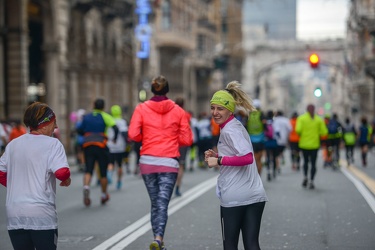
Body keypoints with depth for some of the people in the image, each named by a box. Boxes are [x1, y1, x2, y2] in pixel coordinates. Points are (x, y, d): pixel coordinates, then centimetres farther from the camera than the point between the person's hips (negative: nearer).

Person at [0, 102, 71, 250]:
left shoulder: (13, 144, 10)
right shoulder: (52, 144, -7)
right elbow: (62, 172, -19)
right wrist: (67, 180, 2)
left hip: (14, 215, 5)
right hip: (41, 214, -5)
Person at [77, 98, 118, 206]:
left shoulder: (86, 117, 11)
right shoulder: (105, 116, 2)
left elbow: (79, 130, 9)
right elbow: (115, 127, -11)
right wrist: (115, 138, 4)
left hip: (87, 145, 2)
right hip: (101, 145, -2)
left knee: (88, 170, -1)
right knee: (103, 172, 9)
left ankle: (86, 187, -30)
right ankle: (104, 195, 20)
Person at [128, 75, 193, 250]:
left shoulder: (142, 108, 1)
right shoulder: (178, 111, 2)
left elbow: (133, 134, -8)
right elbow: (187, 139, 1)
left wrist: (146, 137, 12)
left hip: (148, 162, 1)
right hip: (169, 163, -1)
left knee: (155, 203, 15)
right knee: (162, 203, -4)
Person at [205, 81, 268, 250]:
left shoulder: (229, 130, -12)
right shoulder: (237, 126, 17)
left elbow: (247, 158, -25)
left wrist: (219, 160, -18)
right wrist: (217, 156, 14)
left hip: (234, 197, -8)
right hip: (255, 196, 8)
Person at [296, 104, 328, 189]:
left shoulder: (301, 118, -2)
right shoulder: (319, 120, 1)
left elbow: (298, 129, -15)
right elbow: (324, 131, -3)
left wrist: (300, 134, 6)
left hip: (304, 144, 0)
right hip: (314, 144, 0)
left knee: (305, 161, 18)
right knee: (313, 163, 4)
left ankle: (305, 176, 1)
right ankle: (311, 181, -3)